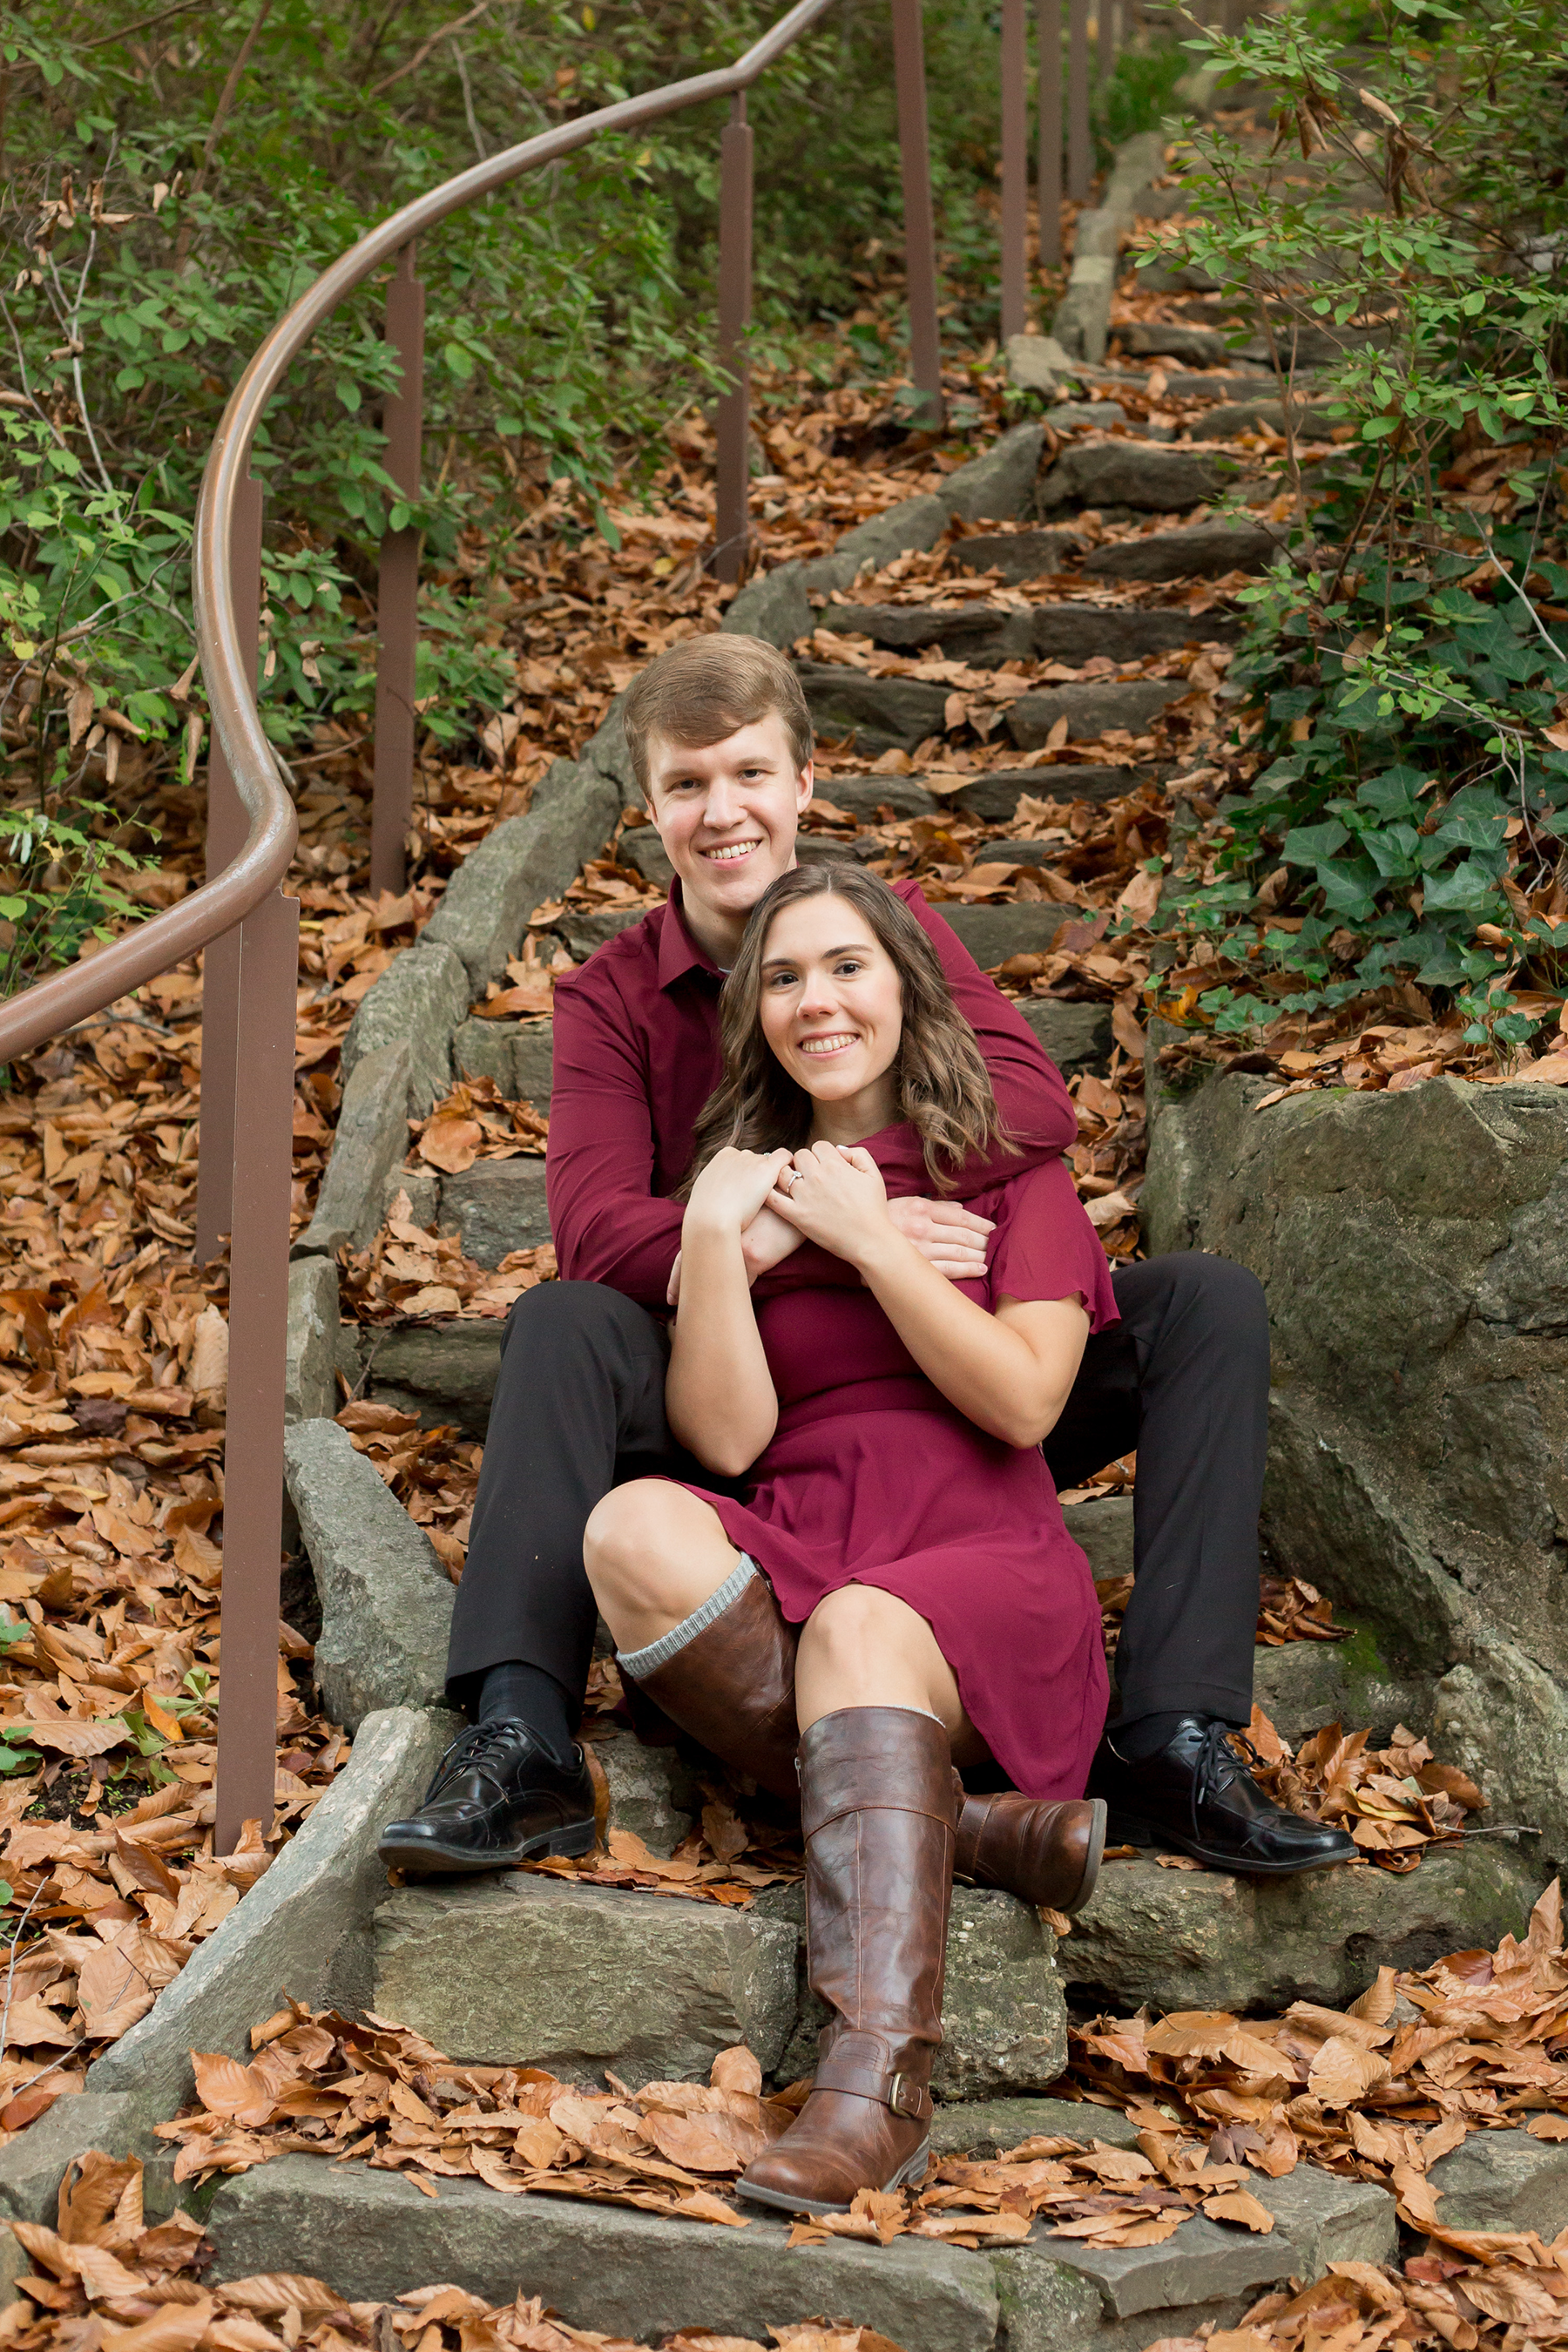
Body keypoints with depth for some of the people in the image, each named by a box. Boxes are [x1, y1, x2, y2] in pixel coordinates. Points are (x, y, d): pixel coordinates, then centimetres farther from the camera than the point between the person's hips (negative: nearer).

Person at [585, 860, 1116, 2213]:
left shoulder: (1005, 1166, 12)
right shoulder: (741, 1179, 17)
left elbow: (1024, 1404, -3)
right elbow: (726, 1436, 2)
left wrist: (871, 1239, -5)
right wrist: (717, 1233, -7)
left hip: (982, 1562, -2)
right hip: (784, 1561, 2)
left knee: (860, 1630, -38)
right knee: (635, 1527, -30)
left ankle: (877, 2090, -50)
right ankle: (962, 1819, -30)